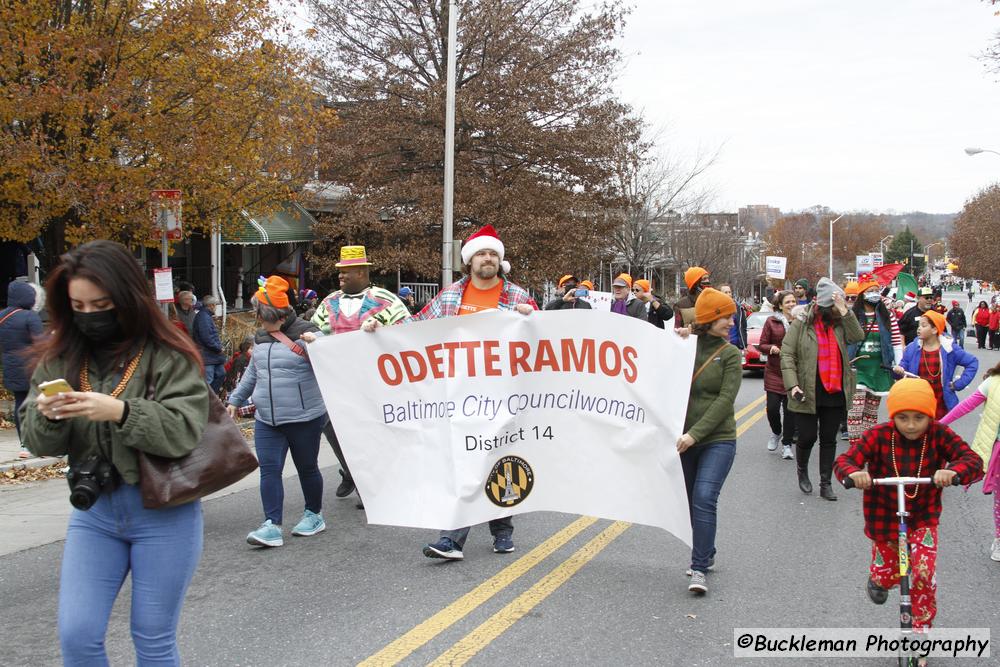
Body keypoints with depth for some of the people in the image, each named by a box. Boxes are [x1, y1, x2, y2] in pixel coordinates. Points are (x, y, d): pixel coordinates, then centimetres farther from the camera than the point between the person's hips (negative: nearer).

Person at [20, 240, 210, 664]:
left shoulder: (170, 355, -10)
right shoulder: (60, 358, 3)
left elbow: (184, 432, -18)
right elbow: (39, 443, 3)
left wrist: (121, 411, -32)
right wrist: (47, 417, -19)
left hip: (163, 513, -4)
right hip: (92, 512, 4)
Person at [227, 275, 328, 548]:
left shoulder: (305, 332, -9)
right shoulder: (261, 337, 12)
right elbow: (252, 373, 24)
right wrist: (235, 400, 25)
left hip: (304, 418, -5)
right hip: (266, 419, 6)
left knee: (307, 467, 8)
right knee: (269, 470, -4)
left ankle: (314, 515, 27)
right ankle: (272, 526, -4)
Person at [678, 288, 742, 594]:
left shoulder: (729, 354, -3)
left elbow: (725, 400, -12)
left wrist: (696, 434, -21)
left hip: (717, 440, -3)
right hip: (685, 439, 3)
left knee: (704, 499, -18)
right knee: (692, 501, 13)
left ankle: (699, 569, -14)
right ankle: (706, 555, 34)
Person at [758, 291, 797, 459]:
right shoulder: (772, 322, 1)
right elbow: (762, 345, 3)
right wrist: (771, 348, -17)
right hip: (774, 372, 0)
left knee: (790, 409, 1)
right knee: (772, 407, -4)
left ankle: (786, 445, 13)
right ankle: (776, 433, 27)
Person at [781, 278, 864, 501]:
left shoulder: (839, 324, 8)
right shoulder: (800, 325, -5)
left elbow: (858, 336, -8)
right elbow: (787, 355, -7)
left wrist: (845, 312, -14)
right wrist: (792, 385, -17)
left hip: (835, 393, 4)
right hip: (808, 394, -4)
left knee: (829, 439, 8)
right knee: (807, 437, 2)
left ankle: (825, 483, 17)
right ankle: (802, 470, 32)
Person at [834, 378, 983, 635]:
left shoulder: (939, 435, -15)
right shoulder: (878, 436, -17)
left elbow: (972, 460, -25)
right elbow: (845, 460, -22)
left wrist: (953, 471, -48)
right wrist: (853, 473, -47)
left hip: (923, 520, 0)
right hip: (884, 520, 0)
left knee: (924, 572, -16)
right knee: (887, 575, 10)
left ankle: (921, 626, 8)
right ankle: (878, 578, 50)